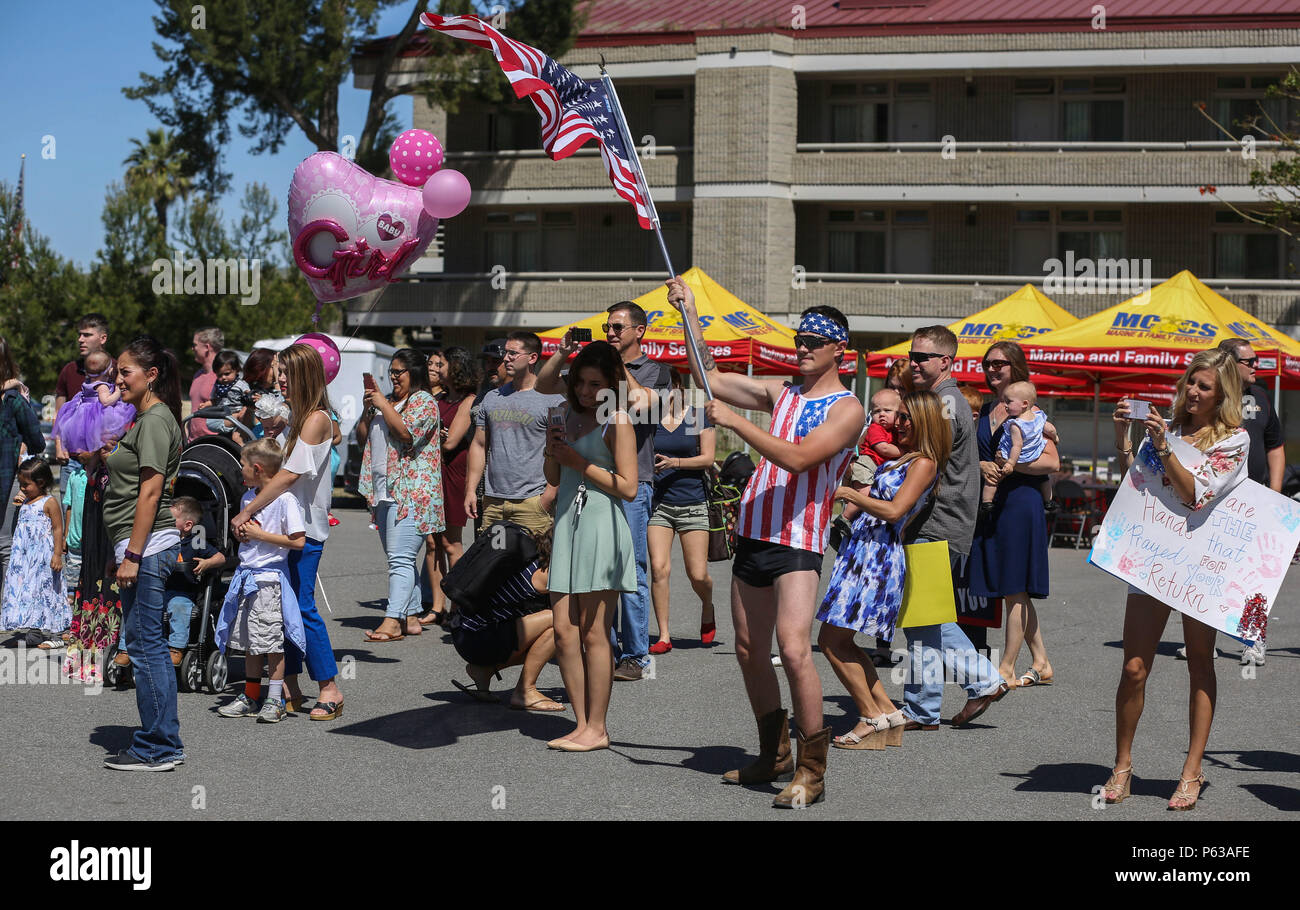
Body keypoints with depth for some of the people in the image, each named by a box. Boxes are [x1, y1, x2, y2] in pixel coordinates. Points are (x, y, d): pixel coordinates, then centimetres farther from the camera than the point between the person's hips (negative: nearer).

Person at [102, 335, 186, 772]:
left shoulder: (156, 419, -12)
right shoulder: (144, 417, 19)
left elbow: (150, 491, -18)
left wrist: (132, 555, -20)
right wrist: (123, 552, 20)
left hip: (147, 546, -10)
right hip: (143, 548, 10)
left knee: (144, 645, -6)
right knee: (152, 645, 12)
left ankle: (155, 748, -1)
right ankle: (165, 744, 17)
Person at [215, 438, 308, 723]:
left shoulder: (285, 499, -14)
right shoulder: (248, 498, 12)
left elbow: (298, 541, -18)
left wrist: (260, 535, -16)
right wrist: (241, 531, 4)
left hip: (270, 578, -8)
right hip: (246, 576, 8)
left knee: (271, 642, -4)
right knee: (249, 641, 12)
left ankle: (275, 700, 5)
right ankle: (250, 698, 21)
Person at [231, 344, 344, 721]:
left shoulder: (316, 418, -12)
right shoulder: (291, 414, 15)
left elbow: (290, 473, -20)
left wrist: (248, 511, -20)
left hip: (304, 523, -8)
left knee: (301, 605, -8)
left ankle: (331, 689, 0)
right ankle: (289, 690, 12)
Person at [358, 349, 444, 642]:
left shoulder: (424, 402, -4)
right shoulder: (390, 401, 21)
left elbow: (406, 432, -19)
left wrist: (383, 405, -9)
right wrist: (369, 408, 8)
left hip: (411, 493, -9)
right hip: (388, 493, 9)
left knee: (400, 558, -15)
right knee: (401, 559, 10)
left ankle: (392, 621, -20)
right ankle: (411, 617, 15)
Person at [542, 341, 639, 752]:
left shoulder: (617, 422, -4)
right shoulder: (570, 417, 16)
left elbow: (628, 486, -11)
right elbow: (553, 478, 23)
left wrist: (579, 461, -11)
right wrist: (552, 451, 3)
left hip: (601, 527, -7)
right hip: (566, 525, 7)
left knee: (593, 632, -4)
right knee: (564, 632, 4)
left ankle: (597, 728, 3)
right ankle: (582, 723, 12)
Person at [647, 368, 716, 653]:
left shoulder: (698, 416, 2)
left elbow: (708, 458, -2)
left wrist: (674, 462, -16)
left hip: (692, 503, -1)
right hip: (658, 502, 1)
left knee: (698, 575, -2)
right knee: (659, 568, -12)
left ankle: (707, 607, 33)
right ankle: (664, 636, -3)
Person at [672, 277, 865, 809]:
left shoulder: (847, 408, -6)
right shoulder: (781, 393, 15)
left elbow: (798, 457, -19)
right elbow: (711, 378, 18)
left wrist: (734, 421, -19)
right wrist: (689, 315, 11)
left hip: (797, 543, -7)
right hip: (752, 537, 7)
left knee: (794, 650, -20)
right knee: (750, 653, 12)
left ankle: (812, 771, -13)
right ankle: (773, 756, 25)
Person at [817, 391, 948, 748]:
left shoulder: (924, 464, -10)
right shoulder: (898, 458, 18)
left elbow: (894, 510, -20)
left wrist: (849, 494, -14)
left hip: (880, 555, -10)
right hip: (861, 550, 10)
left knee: (832, 640, -11)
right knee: (836, 640, 9)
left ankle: (873, 718, -5)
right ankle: (886, 710, 13)